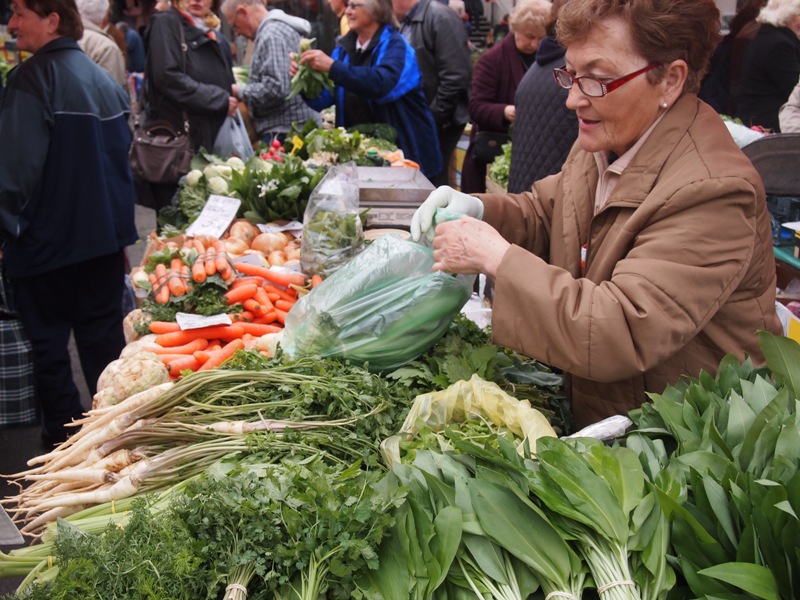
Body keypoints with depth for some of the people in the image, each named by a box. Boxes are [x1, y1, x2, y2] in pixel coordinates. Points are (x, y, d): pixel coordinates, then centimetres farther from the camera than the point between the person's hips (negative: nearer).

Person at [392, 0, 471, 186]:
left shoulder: (441, 18, -14)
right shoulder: (407, 23, 12)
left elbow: (455, 77, -20)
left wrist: (432, 118, -17)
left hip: (439, 122, -8)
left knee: (430, 181, -6)